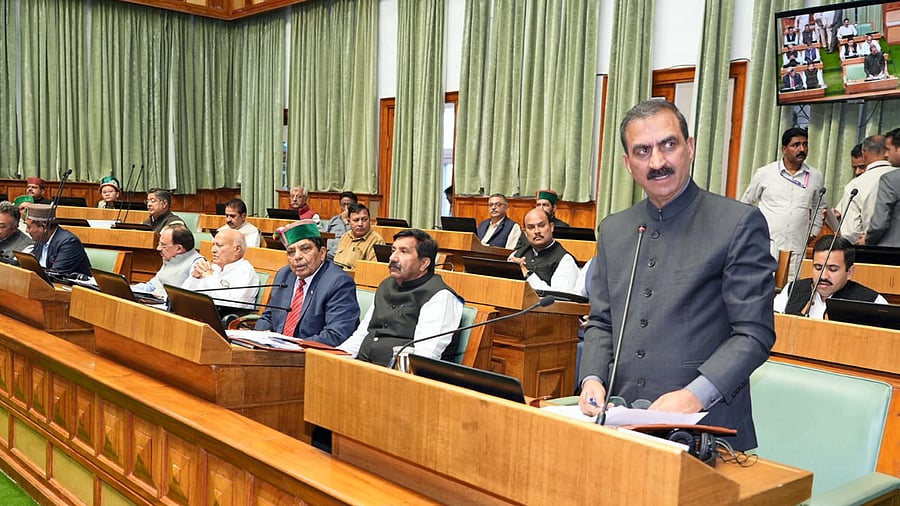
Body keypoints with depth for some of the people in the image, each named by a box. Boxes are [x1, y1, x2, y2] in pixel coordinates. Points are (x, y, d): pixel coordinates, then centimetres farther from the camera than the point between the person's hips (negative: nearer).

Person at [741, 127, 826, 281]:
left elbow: (820, 208, 26)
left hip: (797, 250, 2)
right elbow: (746, 203, 14)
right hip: (765, 247, -2)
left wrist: (813, 232, 17)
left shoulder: (816, 176, 10)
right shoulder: (764, 173, 3)